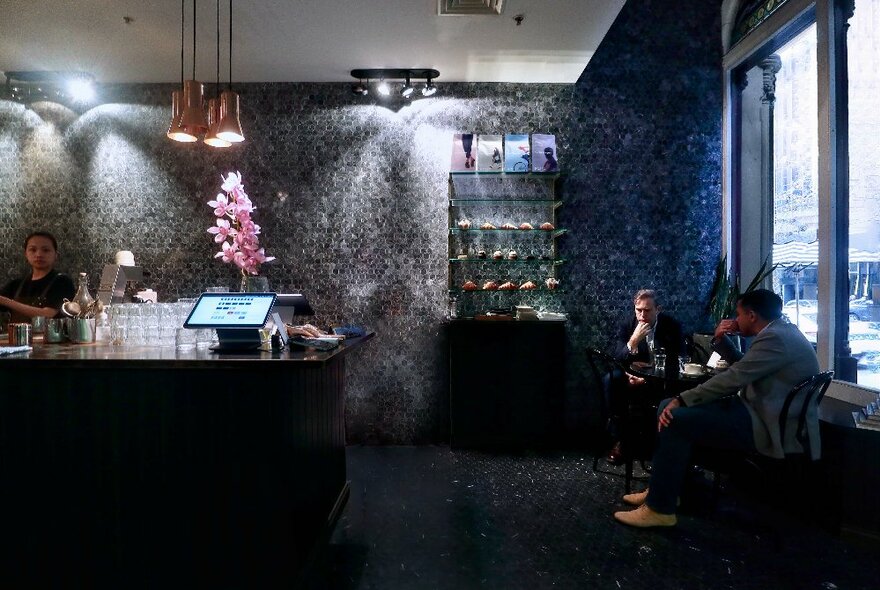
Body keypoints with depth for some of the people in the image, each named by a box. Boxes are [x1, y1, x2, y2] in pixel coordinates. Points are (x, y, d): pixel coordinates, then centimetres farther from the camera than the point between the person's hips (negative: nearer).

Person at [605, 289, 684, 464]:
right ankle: (619, 437, -18)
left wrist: (647, 379, -21)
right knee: (611, 380, -28)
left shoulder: (672, 326, -6)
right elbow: (617, 362, -11)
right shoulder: (627, 327, -3)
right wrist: (633, 340, -29)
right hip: (633, 378, 2)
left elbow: (674, 364, -8)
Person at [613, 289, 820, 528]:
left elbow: (732, 379, -22)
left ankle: (660, 509, -11)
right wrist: (721, 341, 6)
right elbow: (741, 369, 23)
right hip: (760, 411, 11)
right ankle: (662, 489, 12)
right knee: (668, 407, 5)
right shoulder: (780, 331, 15)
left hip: (767, 427, -11)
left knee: (676, 419, -21)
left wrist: (681, 400, -19)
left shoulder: (775, 338, -18)